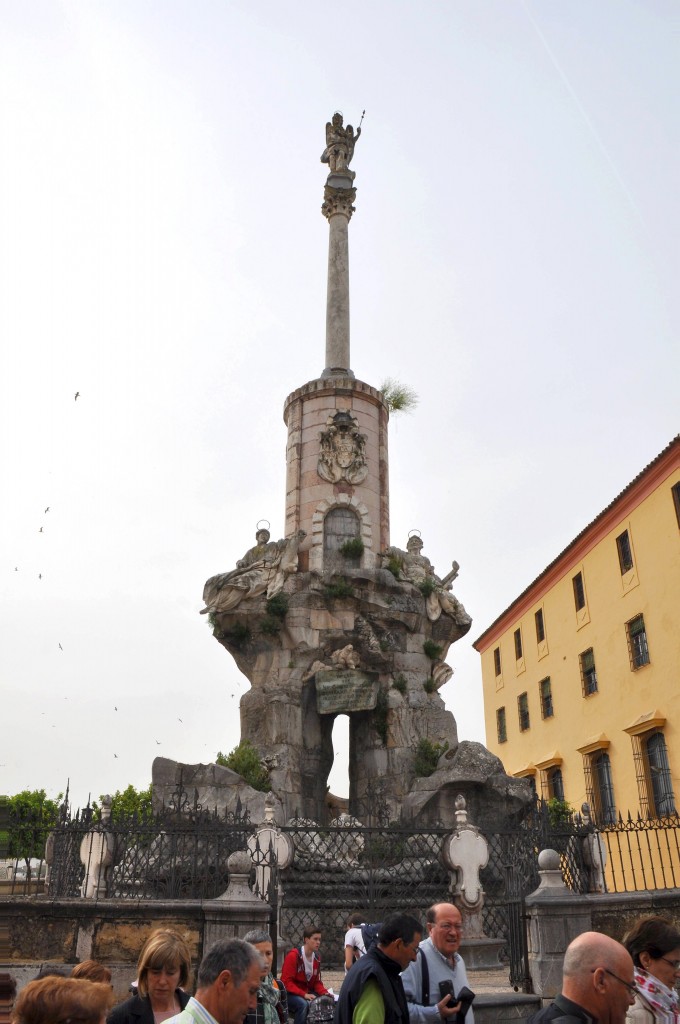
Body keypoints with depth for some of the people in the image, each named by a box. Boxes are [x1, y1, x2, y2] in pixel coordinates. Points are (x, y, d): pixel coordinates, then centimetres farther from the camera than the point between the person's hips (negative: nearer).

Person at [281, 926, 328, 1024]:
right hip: (290, 994, -6)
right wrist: (304, 995, -27)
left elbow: (317, 982, 10)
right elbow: (286, 982, -19)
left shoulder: (317, 958, 3)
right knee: (303, 1004, -35)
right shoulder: (293, 956, -18)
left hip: (308, 993, 6)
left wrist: (324, 992, -11)